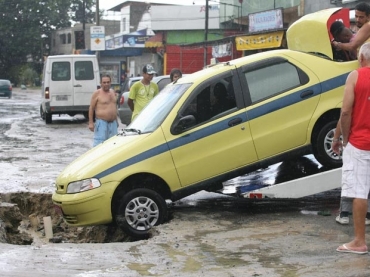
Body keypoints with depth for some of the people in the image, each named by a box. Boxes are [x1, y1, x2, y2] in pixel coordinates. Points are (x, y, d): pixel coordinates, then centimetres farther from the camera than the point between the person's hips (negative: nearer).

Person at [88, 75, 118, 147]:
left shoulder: (113, 92, 14)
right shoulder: (97, 93, -6)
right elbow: (91, 108, -7)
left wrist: (116, 120, 20)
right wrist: (91, 123, -12)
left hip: (113, 123, 6)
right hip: (101, 122, -6)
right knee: (99, 143, -10)